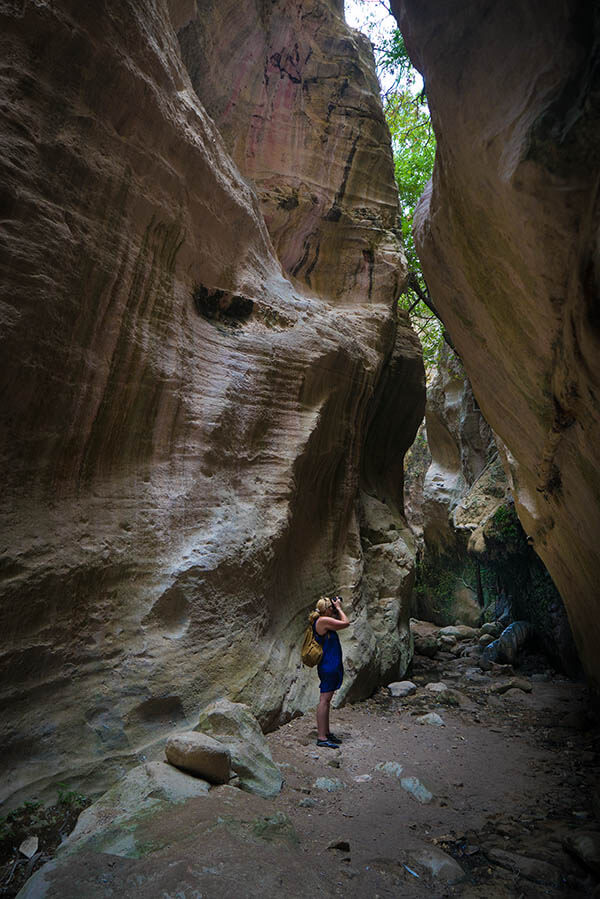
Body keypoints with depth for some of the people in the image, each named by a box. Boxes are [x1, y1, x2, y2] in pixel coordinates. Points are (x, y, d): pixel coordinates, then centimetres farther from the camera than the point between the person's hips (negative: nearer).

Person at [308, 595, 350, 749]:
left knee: (327, 700, 15)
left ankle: (326, 732, 25)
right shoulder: (323, 620, -17)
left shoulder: (319, 621, 13)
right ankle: (321, 737, -2)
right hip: (329, 665, -10)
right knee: (324, 699, -6)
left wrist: (337, 609, 14)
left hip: (331, 665, 10)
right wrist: (339, 608, -6)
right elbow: (346, 623, -16)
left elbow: (341, 622, 26)